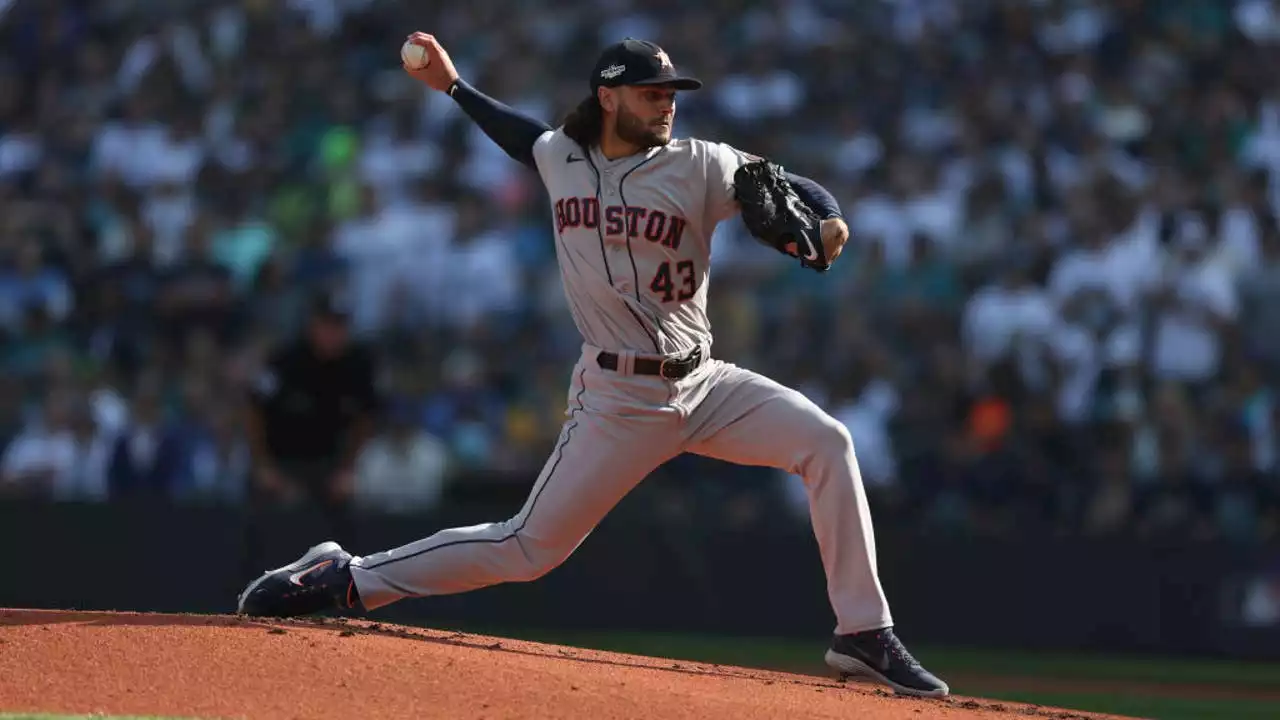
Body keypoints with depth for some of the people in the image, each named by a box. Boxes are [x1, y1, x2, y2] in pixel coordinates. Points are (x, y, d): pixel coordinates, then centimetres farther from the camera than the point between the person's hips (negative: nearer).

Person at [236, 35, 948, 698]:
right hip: (620, 401, -1)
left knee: (827, 442, -19)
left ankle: (864, 634, -11)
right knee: (529, 548, -6)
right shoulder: (560, 157, 4)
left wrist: (828, 222, -27)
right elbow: (523, 133, 27)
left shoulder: (699, 166, -2)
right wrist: (452, 85, 27)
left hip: (703, 384, 1)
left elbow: (793, 187, -5)